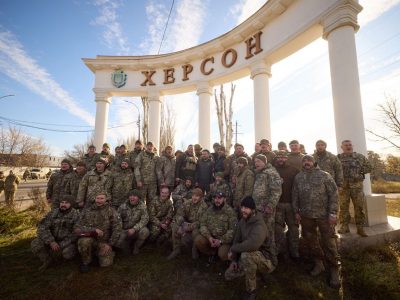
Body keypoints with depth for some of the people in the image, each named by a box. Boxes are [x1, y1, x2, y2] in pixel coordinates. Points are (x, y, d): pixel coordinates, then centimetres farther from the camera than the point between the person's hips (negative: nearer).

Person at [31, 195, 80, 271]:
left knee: (67, 254, -29)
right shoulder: (53, 213, -6)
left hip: (67, 242, -4)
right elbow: (42, 227, -12)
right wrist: (51, 242, -23)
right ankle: (46, 260, 8)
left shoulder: (76, 215, -17)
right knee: (35, 244, -17)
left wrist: (61, 245, -24)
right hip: (52, 240, 4)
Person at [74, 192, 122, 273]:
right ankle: (85, 262, -3)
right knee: (85, 241, -31)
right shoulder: (87, 211, -3)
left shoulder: (110, 210, -6)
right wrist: (94, 230, -22)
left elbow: (117, 228, -9)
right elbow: (77, 228, -10)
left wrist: (110, 244, -12)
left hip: (104, 242, -1)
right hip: (90, 239, 1)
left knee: (106, 263, -17)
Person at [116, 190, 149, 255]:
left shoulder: (142, 206, -10)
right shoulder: (123, 206, -3)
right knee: (118, 243, -24)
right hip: (124, 230, 1)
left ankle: (136, 247, 0)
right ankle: (127, 245, 14)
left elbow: (144, 220, -17)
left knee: (145, 231, -31)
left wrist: (134, 229, -28)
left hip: (137, 230, -1)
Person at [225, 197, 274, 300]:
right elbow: (236, 240, 2)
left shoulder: (259, 225, -31)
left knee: (246, 255, -38)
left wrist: (232, 249, -28)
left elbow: (251, 245, -45)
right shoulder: (242, 221, -4)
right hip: (249, 259, 8)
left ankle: (251, 292, -14)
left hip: (266, 260, -8)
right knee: (229, 275, 4)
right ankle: (254, 270, 22)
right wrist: (234, 259, -6)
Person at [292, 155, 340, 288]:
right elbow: (295, 196, 9)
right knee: (310, 240, 13)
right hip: (306, 215, 4)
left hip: (324, 215, -3)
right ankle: (318, 263, 32)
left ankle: (334, 269, 20)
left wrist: (333, 213, -12)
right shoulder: (298, 177, 6)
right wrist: (296, 212, 7)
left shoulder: (324, 175, -4)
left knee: (329, 242, 2)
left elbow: (333, 194, -7)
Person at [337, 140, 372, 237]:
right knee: (343, 207, 2)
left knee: (359, 207, 4)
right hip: (343, 186, -1)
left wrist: (359, 170, -3)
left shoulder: (360, 156, 9)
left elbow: (369, 167, 12)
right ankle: (344, 226, 12)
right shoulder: (338, 158, 3)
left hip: (357, 185, 2)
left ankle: (360, 228, 15)